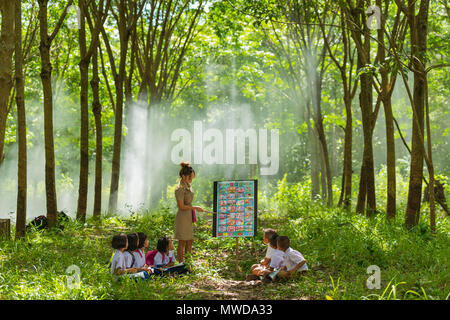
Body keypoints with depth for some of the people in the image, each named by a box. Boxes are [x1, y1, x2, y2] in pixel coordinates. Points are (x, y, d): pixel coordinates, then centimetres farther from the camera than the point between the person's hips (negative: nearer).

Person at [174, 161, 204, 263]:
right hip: (182, 217, -9)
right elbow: (181, 206, -20)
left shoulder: (188, 185, 8)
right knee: (182, 243, -1)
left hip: (189, 217, 9)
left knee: (190, 241, 14)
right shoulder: (180, 188, -20)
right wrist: (195, 208, -16)